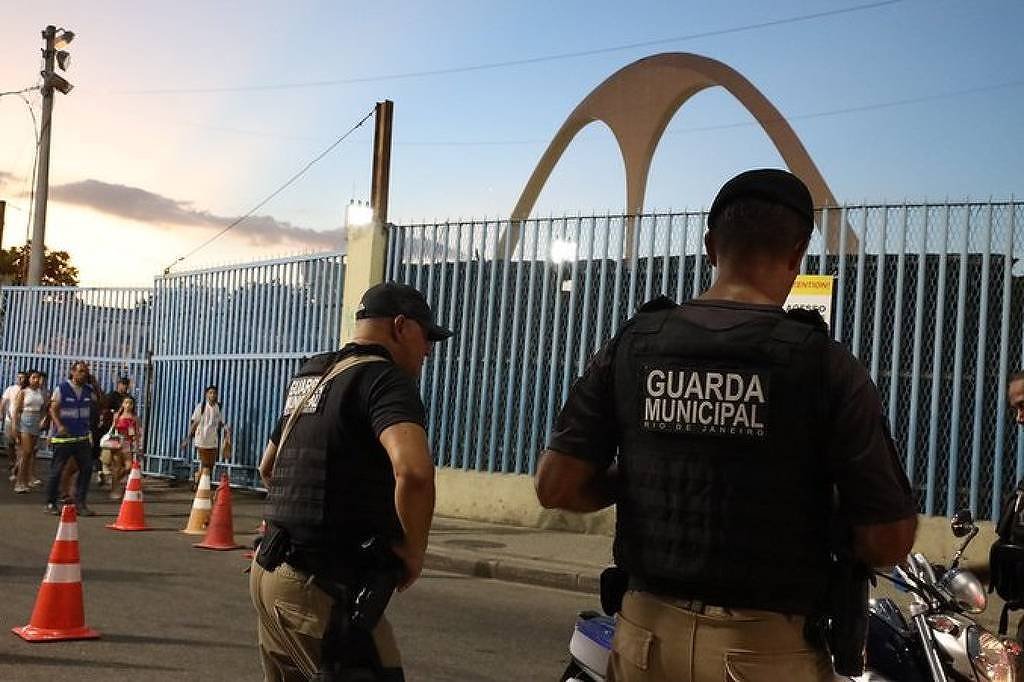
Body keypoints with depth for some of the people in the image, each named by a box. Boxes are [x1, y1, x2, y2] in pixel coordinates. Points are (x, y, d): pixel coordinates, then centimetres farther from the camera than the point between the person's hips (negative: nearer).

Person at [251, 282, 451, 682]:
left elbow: (267, 467, 30)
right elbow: (413, 470, -32)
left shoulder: (310, 375, 16)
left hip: (270, 570, 9)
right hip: (323, 587, -9)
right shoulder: (384, 378, -13)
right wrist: (413, 551, -17)